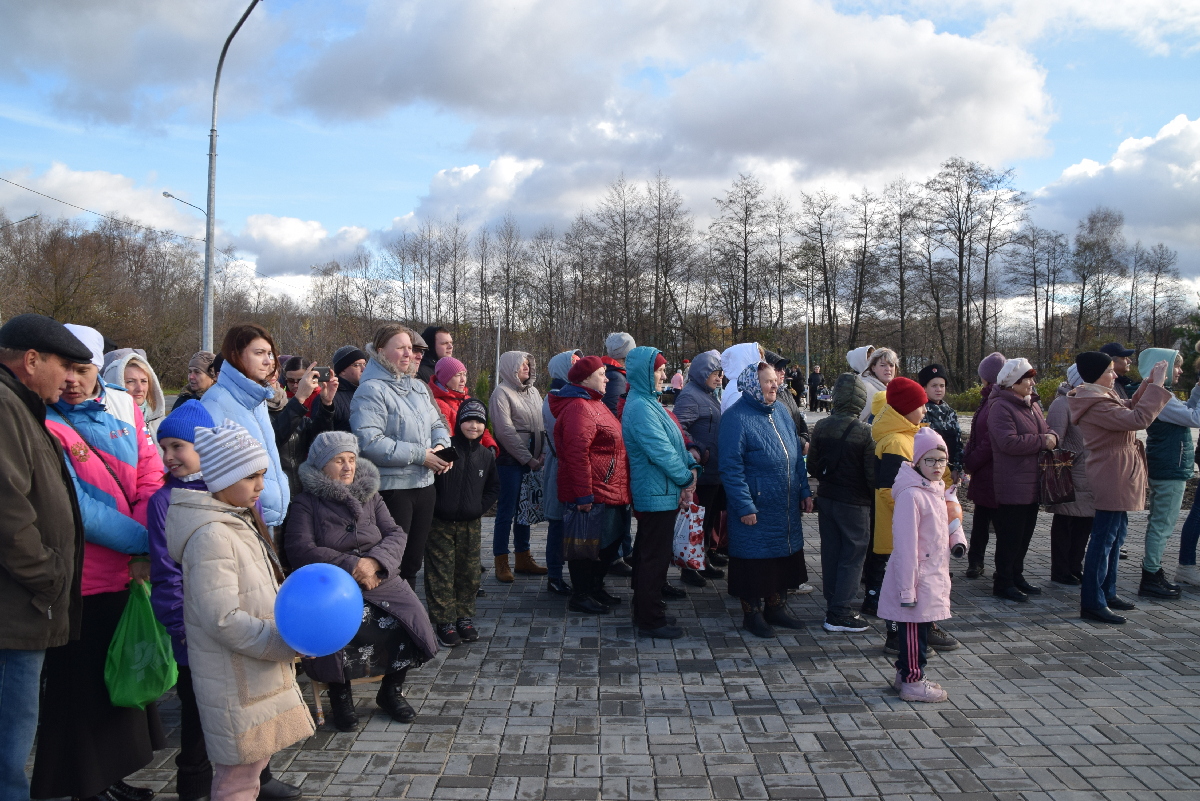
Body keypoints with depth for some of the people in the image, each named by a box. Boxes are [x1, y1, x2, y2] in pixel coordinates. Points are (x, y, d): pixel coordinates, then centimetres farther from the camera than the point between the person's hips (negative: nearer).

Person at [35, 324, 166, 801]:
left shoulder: (123, 408, 4)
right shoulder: (43, 421, -11)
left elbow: (151, 482, 1)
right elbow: (75, 507, -18)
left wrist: (145, 556, -11)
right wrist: (144, 541, -17)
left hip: (132, 577, 6)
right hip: (82, 584, -5)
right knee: (84, 691, 6)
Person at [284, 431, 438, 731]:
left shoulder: (370, 497, 17)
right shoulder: (305, 503, 4)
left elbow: (396, 535, 6)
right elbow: (300, 549, -10)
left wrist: (374, 561, -15)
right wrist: (350, 565, -17)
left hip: (379, 580, 4)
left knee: (410, 620, -22)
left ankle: (391, 690, 3)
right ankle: (340, 695, -7)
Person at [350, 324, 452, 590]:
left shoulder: (419, 388, 13)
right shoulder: (371, 391, -13)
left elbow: (437, 424, 21)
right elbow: (369, 443, -23)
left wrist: (441, 445, -3)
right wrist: (419, 455, -19)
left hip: (424, 485, 8)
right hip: (391, 487, -8)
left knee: (414, 560, 18)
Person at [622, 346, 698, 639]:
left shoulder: (648, 403, 13)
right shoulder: (640, 408, -19)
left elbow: (673, 440, 13)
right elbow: (660, 450, -23)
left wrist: (690, 466, -1)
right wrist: (686, 478, -10)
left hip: (652, 493, 11)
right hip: (658, 494, -11)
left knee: (647, 554, 17)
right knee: (656, 557, -3)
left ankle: (644, 612, 28)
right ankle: (651, 620, 6)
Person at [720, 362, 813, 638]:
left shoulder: (781, 413, 8)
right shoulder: (737, 418, -15)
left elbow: (796, 456, 16)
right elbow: (731, 467, -17)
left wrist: (804, 491, 11)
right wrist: (744, 506, -19)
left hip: (786, 509, 7)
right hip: (756, 509, -7)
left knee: (784, 556, 15)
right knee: (755, 559, 4)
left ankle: (776, 607, 31)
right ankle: (752, 613, 20)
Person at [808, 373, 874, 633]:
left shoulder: (821, 427, -2)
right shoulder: (864, 432, -18)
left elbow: (812, 466, 6)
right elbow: (872, 474, -15)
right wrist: (877, 500, 2)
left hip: (826, 498, 6)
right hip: (854, 503, -6)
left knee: (830, 553, 14)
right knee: (852, 556, 3)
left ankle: (833, 606, 22)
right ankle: (839, 614, 4)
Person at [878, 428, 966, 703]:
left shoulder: (938, 490, 8)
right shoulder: (911, 495, -20)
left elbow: (946, 521, 24)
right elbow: (905, 544, -21)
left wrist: (957, 541, 1)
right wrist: (907, 588, -21)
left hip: (934, 575, 9)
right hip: (917, 576, -9)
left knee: (921, 626, 16)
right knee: (914, 629, 1)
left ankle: (904, 673, 28)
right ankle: (912, 681, 12)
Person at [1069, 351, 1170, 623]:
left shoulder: (1103, 397, 11)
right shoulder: (1095, 405, -23)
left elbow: (1129, 407, 21)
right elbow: (1138, 419, -29)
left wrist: (1149, 383, 7)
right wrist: (1156, 385, -22)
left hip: (1118, 479, 11)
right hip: (1112, 480, -11)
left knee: (1116, 535, 18)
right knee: (1103, 540, -6)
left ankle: (1107, 593, 29)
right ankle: (1092, 603, -1)